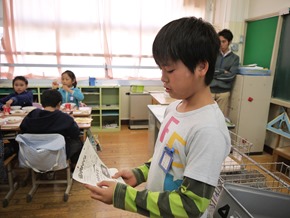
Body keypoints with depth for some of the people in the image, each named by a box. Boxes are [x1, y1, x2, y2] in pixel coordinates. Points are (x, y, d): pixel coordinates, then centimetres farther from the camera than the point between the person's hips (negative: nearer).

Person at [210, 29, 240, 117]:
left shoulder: (235, 58, 5)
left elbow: (230, 76, -6)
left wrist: (214, 73, -4)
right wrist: (222, 71, -8)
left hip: (224, 92, 0)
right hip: (210, 90, 0)